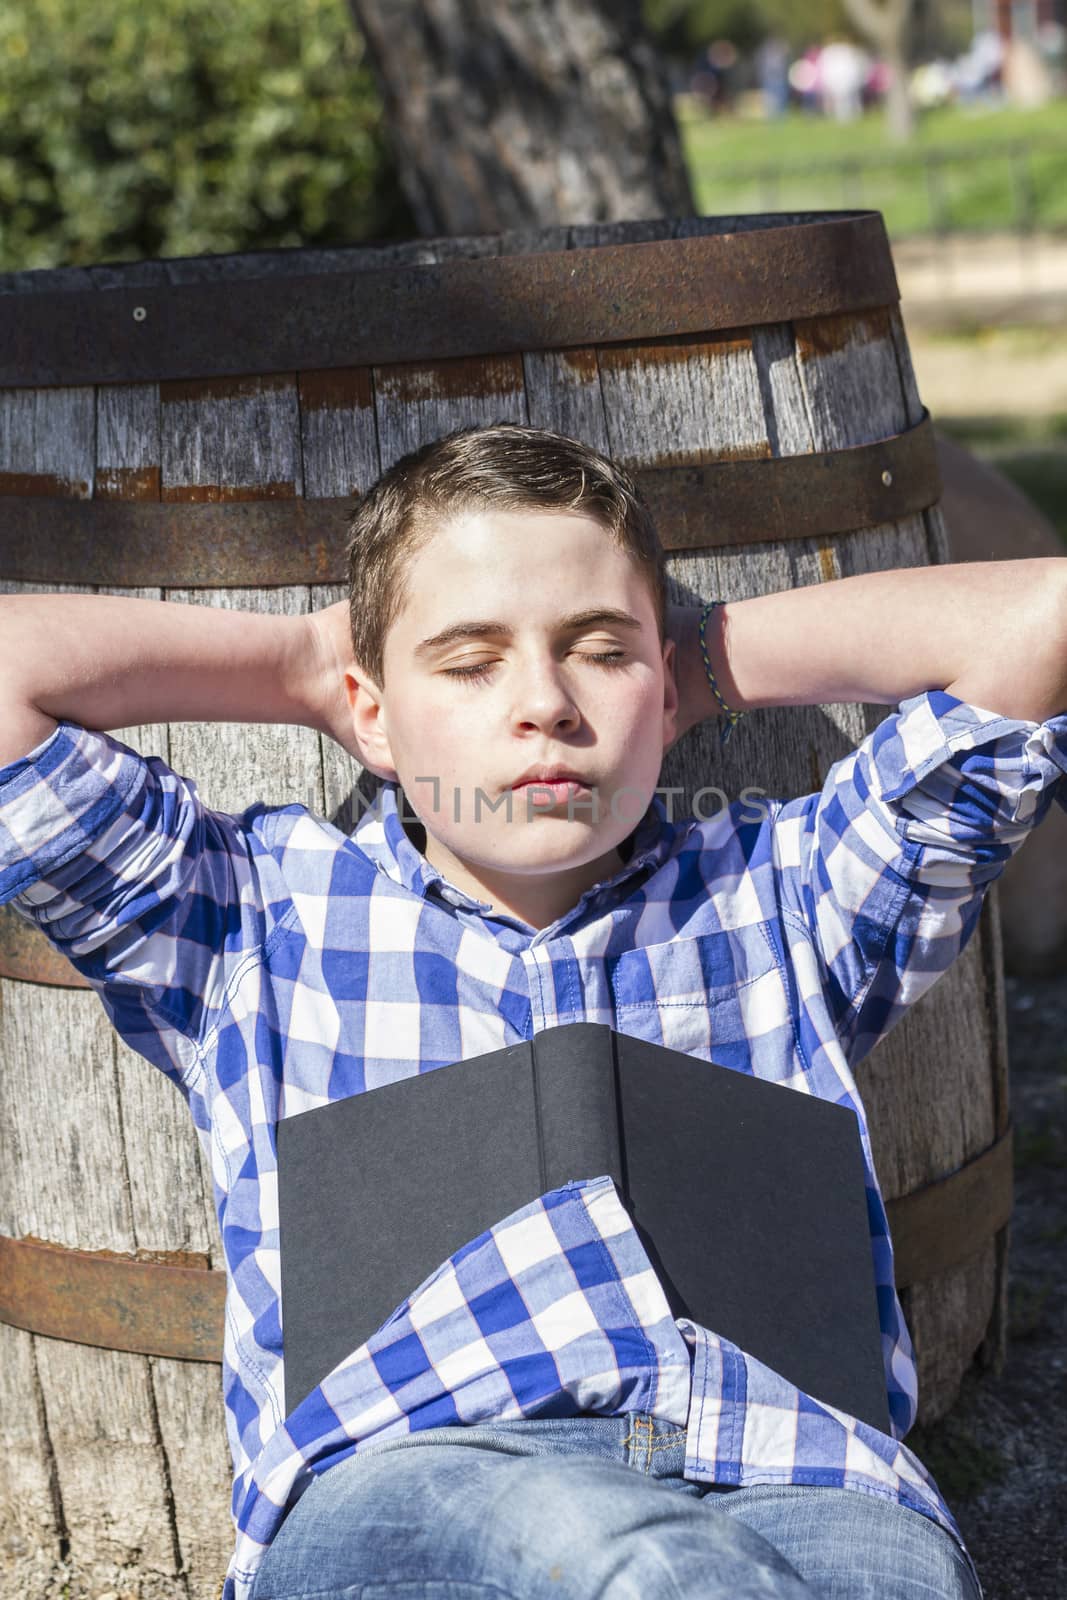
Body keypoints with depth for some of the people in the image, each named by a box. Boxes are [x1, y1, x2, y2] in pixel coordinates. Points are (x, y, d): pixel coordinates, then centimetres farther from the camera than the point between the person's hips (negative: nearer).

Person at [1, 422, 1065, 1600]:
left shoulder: (782, 898, 28)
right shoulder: (260, 919, 26)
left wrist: (715, 655, 29)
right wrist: (296, 664, 28)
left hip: (799, 1480, 2)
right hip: (390, 1488, -2)